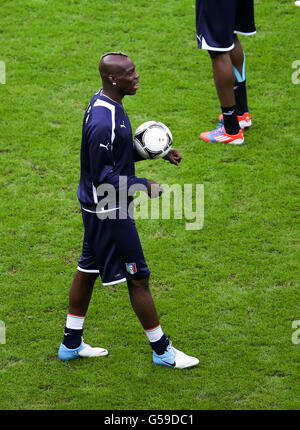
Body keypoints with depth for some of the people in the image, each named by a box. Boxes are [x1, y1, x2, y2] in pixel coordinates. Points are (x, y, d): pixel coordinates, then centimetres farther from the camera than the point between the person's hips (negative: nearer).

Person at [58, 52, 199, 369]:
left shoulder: (106, 104, 5)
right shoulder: (103, 123, -28)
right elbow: (103, 176, -24)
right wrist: (143, 186, -20)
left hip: (96, 206, 10)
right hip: (109, 212, -10)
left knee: (88, 269, 18)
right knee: (138, 278, 1)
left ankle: (71, 344, 31)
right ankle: (162, 351, 15)